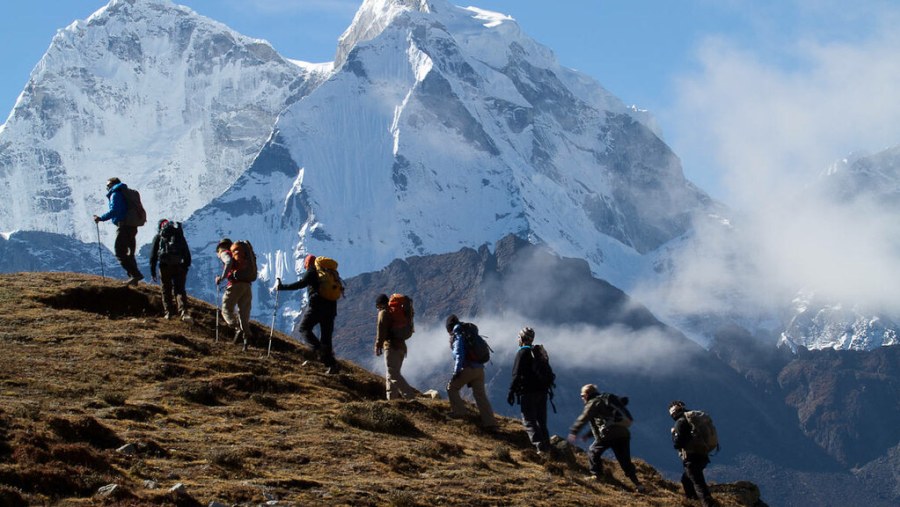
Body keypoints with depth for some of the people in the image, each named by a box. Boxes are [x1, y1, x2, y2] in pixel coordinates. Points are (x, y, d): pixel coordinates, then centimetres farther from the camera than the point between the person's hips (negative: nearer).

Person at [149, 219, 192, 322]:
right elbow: (187, 253, 15)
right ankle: (184, 313, -20)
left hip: (165, 266, -1)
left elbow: (153, 254, 6)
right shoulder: (179, 235, 17)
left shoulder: (158, 236, 11)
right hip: (179, 266, 1)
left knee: (166, 290, 11)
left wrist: (152, 271, 8)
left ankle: (168, 313, 10)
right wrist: (186, 266, 17)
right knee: (180, 290, -2)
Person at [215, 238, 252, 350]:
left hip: (235, 285, -6)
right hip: (247, 285, 6)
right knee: (244, 314, 8)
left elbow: (229, 261, -18)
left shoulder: (225, 253, 7)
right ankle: (246, 339, -4)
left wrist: (222, 277, -15)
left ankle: (238, 329, -20)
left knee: (226, 310, 2)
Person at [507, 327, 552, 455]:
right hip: (542, 391, 8)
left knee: (529, 421, -7)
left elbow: (517, 375, -16)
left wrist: (511, 392, -14)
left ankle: (540, 445, -21)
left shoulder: (522, 353, -10)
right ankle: (546, 446, 15)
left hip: (528, 392, -7)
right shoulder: (540, 352, 15)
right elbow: (549, 373, 19)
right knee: (541, 421, 16)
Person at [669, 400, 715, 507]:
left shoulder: (680, 422, -11)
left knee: (699, 484, -13)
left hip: (692, 458, -9)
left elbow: (677, 443, -13)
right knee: (686, 479, 28)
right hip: (702, 456, 9)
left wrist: (673, 433, 3)